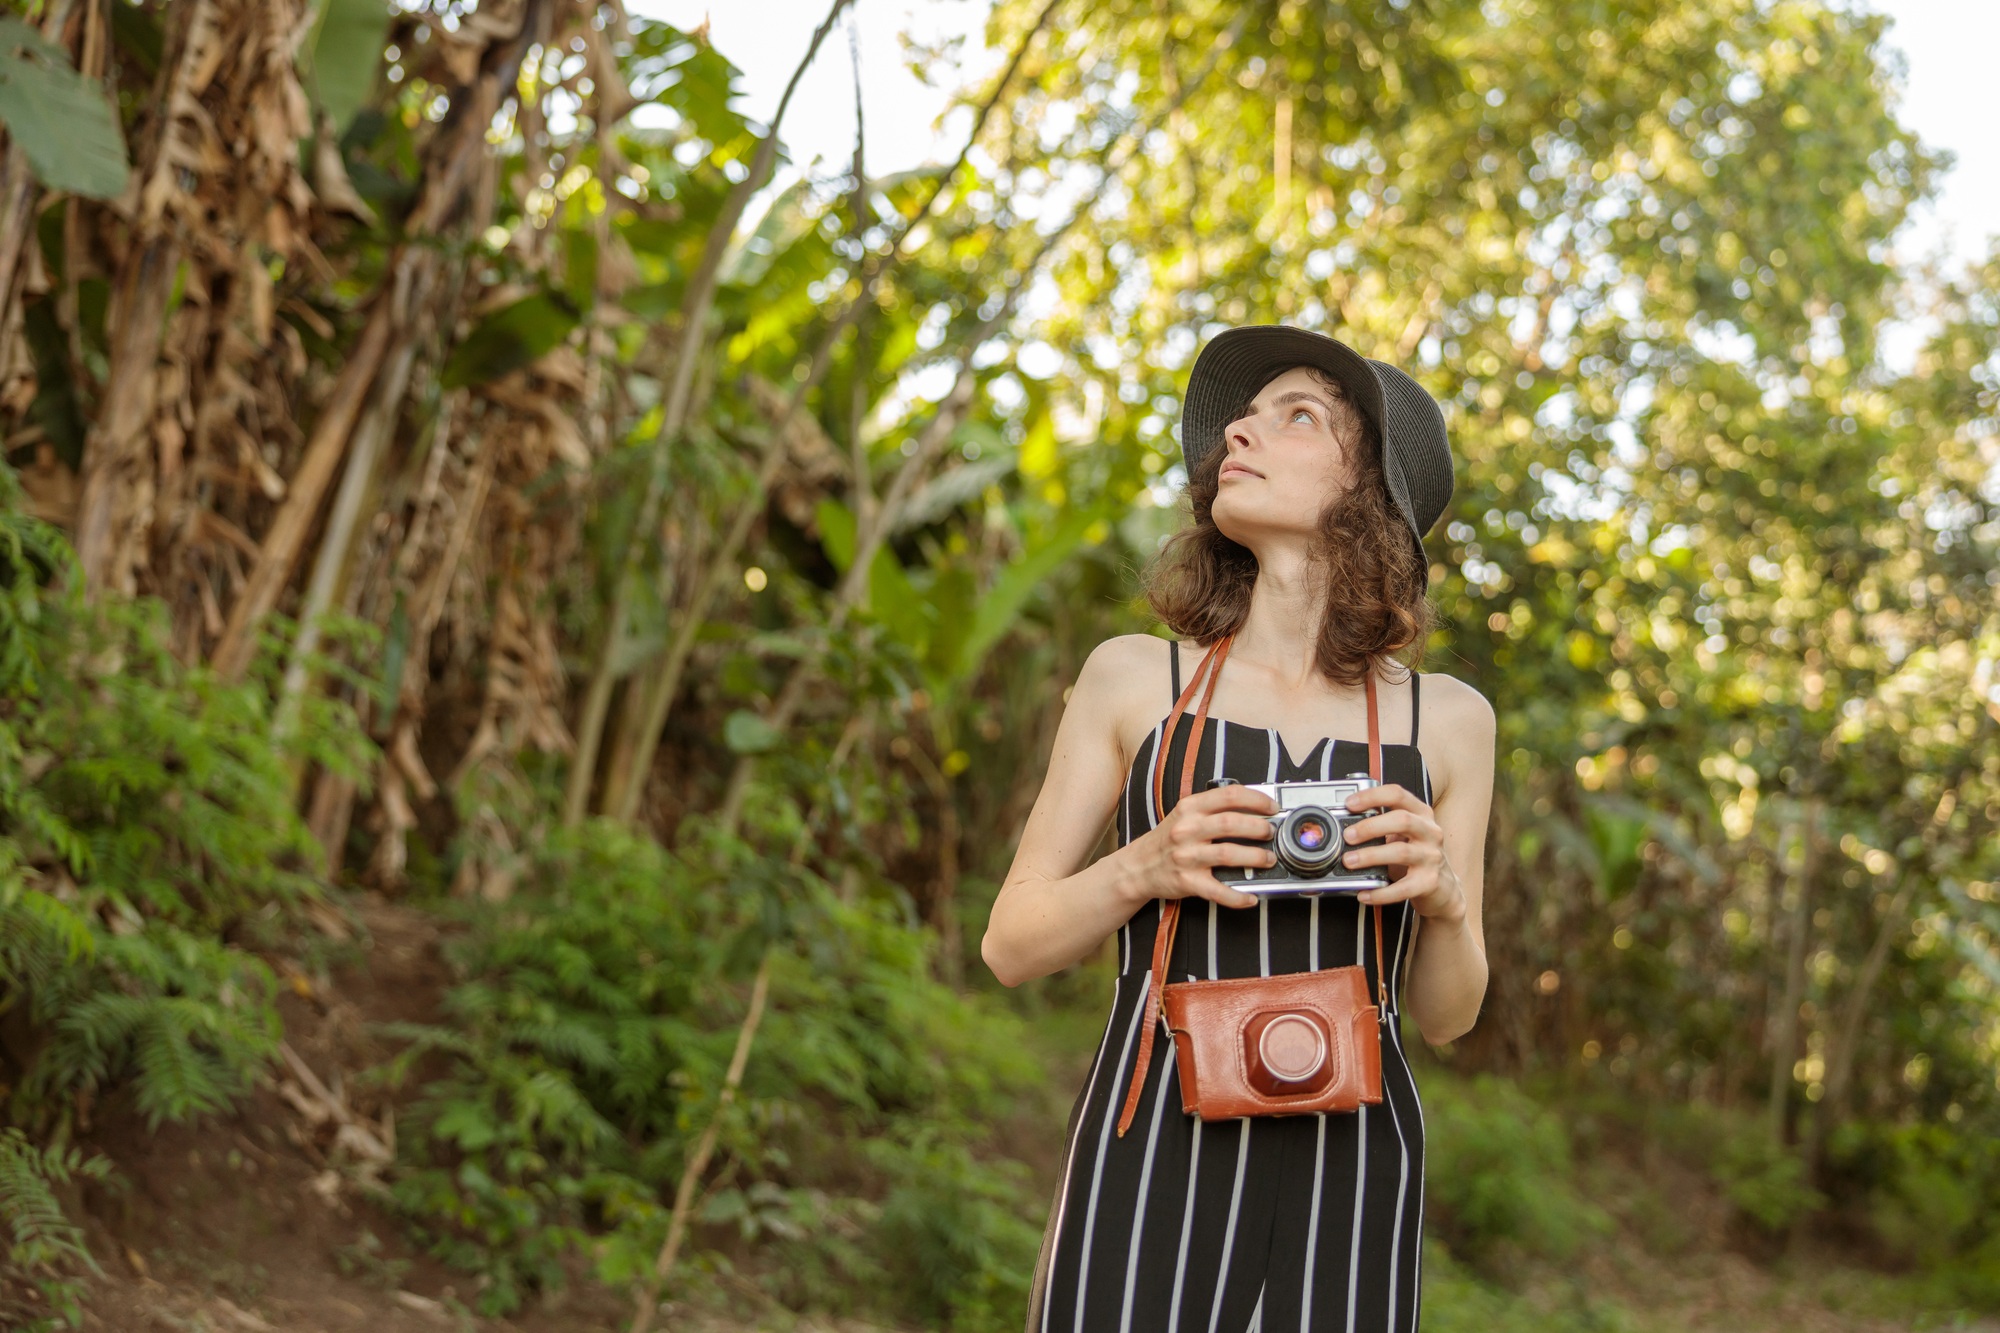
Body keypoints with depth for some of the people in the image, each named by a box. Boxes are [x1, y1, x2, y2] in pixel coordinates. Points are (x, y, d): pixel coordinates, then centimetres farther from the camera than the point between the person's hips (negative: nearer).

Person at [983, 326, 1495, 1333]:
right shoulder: (1135, 680, 6)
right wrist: (1146, 868, -11)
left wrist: (1442, 898, -9)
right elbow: (1011, 944, 7)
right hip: (1153, 1157, -1)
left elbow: (1443, 1016, 11)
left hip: (1347, 1171, 1)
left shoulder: (1446, 720, 9)